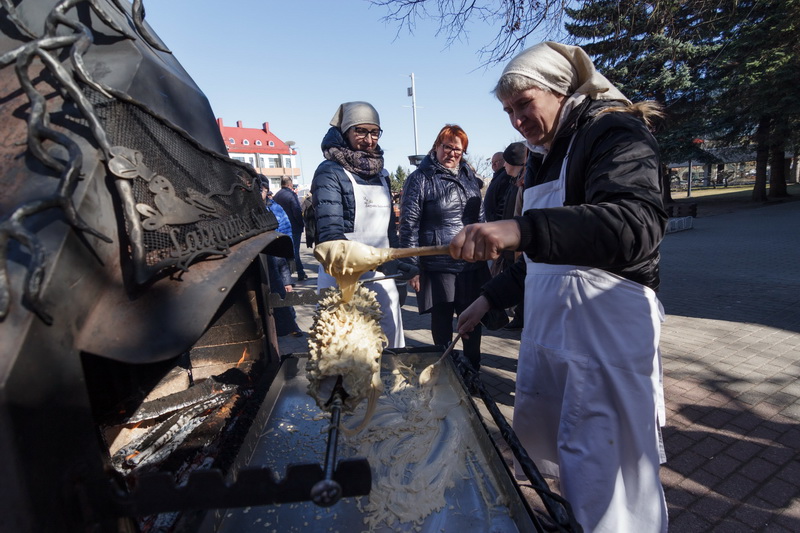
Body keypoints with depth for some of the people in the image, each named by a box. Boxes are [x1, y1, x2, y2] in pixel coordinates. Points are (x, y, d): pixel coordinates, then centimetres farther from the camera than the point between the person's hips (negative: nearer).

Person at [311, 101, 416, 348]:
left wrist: (399, 265, 15)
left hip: (381, 276, 6)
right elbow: (330, 233, -17)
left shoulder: (381, 174, 15)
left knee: (392, 346, 11)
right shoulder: (330, 172, -6)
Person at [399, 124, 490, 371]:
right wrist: (412, 267, -12)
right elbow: (408, 224, -8)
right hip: (438, 265, -5)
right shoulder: (420, 179, -5)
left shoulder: (469, 176, 13)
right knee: (442, 319, 8)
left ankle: (473, 367, 31)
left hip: (472, 262, 5)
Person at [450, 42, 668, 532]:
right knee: (539, 442, 20)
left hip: (607, 327, -9)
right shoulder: (544, 157, 15)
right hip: (548, 324, 9)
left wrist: (523, 229, -44)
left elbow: (637, 224, -31)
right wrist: (490, 297, 18)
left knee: (603, 478, -1)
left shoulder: (616, 132, -10)